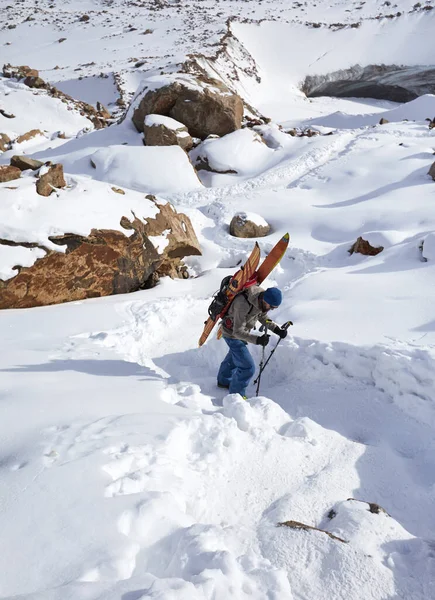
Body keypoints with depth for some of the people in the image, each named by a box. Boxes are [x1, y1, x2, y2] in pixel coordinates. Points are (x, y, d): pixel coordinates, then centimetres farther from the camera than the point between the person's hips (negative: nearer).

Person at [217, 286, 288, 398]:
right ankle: (236, 394, 12)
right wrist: (257, 340, -48)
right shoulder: (243, 305, -41)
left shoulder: (263, 299, -17)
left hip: (241, 331, 8)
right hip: (232, 334, -8)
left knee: (234, 357, 30)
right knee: (248, 367, -10)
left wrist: (276, 329, -14)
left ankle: (224, 381, 56)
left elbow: (263, 318, 1)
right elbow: (238, 332, -37)